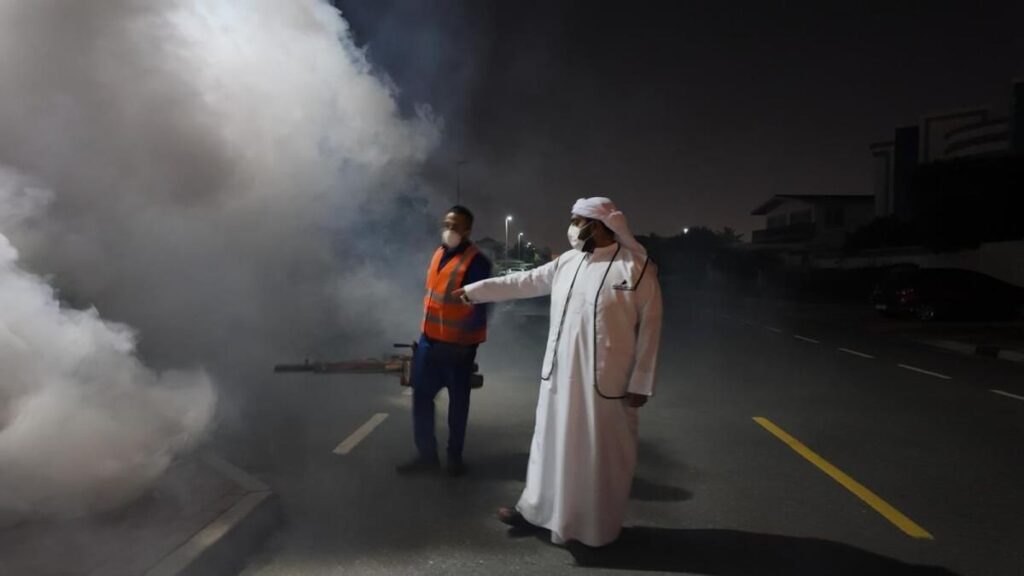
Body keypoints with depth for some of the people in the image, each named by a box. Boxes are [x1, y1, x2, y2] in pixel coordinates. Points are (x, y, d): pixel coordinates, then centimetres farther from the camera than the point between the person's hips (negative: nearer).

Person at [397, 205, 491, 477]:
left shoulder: (475, 261, -15)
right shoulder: (439, 253, 9)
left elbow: (479, 304, -18)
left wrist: (468, 340, -22)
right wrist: (427, 329, 16)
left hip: (457, 344, -7)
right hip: (429, 339, 7)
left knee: (457, 400, 10)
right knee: (421, 396, 10)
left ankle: (455, 455, 25)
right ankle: (427, 454, 23)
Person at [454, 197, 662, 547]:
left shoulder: (636, 267, -10)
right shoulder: (567, 262, 8)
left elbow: (649, 327, -10)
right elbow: (523, 282, 18)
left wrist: (641, 383, -10)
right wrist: (475, 290, 20)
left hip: (606, 380, -5)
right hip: (560, 374, 6)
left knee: (602, 453, 8)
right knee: (553, 442, 17)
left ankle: (599, 526, 26)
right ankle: (537, 508, 33)